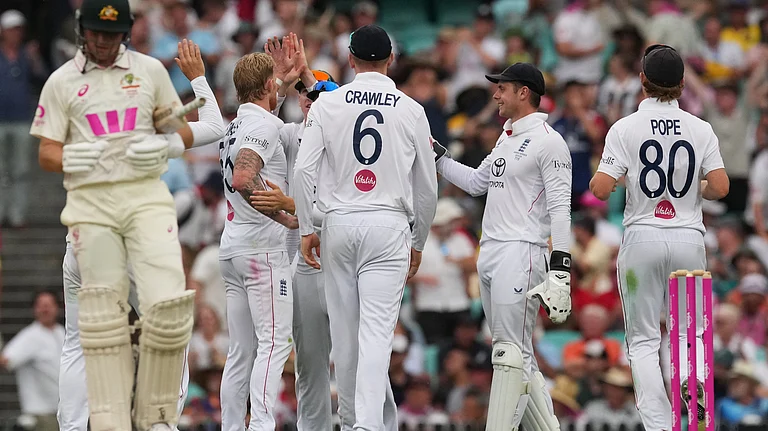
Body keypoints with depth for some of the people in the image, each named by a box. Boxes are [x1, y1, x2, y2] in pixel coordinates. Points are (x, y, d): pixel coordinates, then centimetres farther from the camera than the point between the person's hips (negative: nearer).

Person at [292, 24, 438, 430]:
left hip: (339, 224, 1)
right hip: (389, 226, -1)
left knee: (344, 332, 11)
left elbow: (303, 169, -5)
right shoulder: (411, 110, 3)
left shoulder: (327, 104, 1)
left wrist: (306, 229, 3)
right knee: (376, 332, -8)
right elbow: (427, 186, 8)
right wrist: (418, 241, 20)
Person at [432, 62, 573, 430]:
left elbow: (560, 209, -15)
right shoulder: (507, 138, 19)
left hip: (520, 254, -10)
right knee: (517, 354, 10)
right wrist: (436, 155, 27)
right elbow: (476, 182, 32)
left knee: (511, 351, -12)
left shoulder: (548, 141, -9)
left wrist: (560, 270, -22)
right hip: (490, 254, 10)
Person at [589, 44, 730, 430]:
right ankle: (694, 374, -16)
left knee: (643, 340, 6)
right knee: (690, 327, 16)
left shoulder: (626, 128, -5)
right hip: (688, 238, 2)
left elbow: (601, 189, -12)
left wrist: (596, 180, 11)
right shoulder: (700, 129, 0)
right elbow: (720, 187, -7)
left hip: (642, 238, -2)